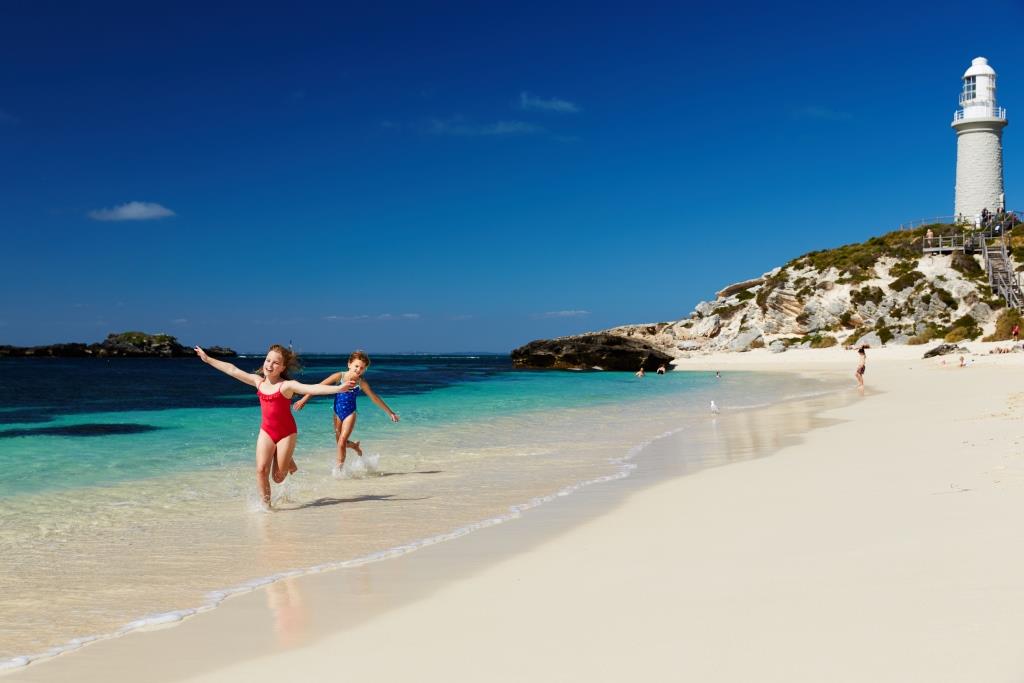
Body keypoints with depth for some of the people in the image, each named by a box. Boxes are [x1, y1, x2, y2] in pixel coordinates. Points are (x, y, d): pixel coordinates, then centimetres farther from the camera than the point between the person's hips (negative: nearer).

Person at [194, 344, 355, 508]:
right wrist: (208, 359, 14)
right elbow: (232, 370, 8)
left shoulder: (287, 385, -15)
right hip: (266, 431, 4)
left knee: (278, 477, 3)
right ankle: (265, 504, 6)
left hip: (286, 433, -4)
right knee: (261, 469, -10)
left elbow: (312, 388, -29)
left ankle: (288, 462, 36)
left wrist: (338, 388, -44)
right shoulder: (258, 381, 1)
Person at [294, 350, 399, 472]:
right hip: (337, 413, 2)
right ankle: (355, 445, 47)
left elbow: (375, 399, -1)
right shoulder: (339, 376, -13)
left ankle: (339, 469, 0)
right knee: (340, 442, 14)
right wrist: (304, 399, -10)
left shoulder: (362, 383, -11)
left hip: (350, 414, -2)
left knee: (342, 442, -12)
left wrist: (390, 413, 4)